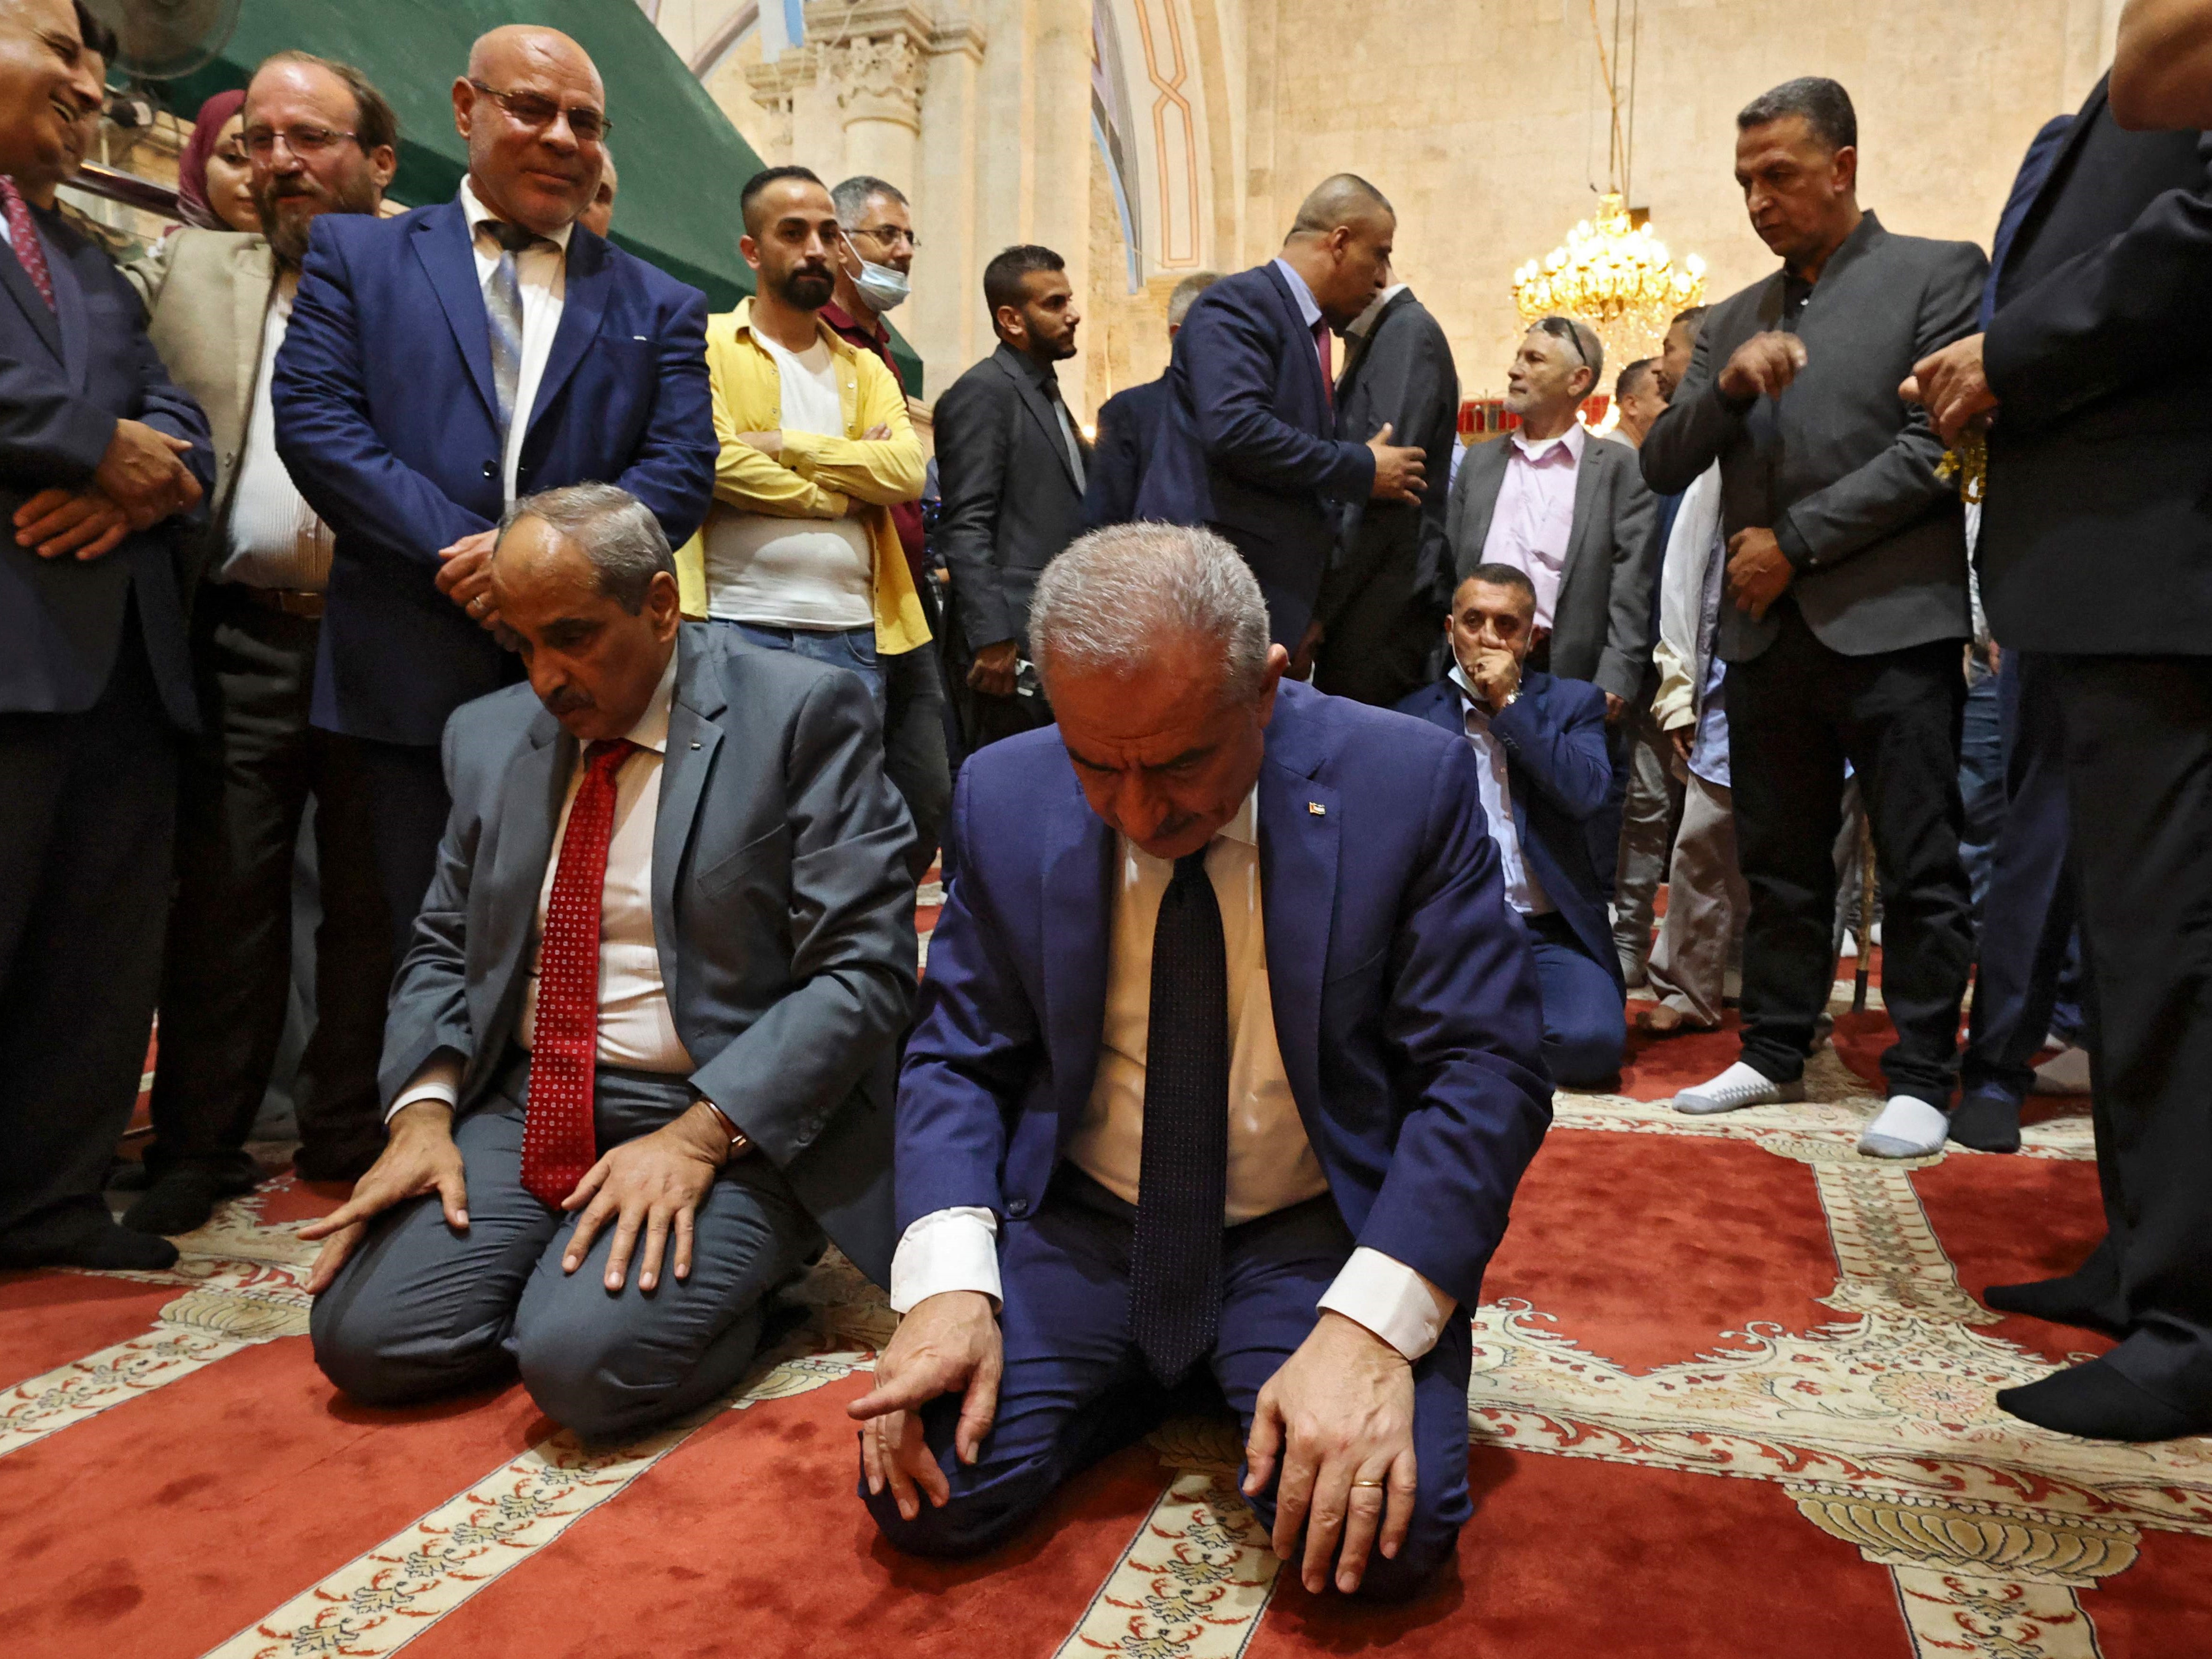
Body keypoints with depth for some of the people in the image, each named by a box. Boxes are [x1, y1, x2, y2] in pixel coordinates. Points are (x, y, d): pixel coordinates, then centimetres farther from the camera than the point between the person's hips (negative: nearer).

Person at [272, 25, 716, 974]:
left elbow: (682, 471, 2)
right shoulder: (357, 254, 11)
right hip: (411, 681, 0)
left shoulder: (659, 309, 13)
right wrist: (464, 551, -13)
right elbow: (313, 418, -1)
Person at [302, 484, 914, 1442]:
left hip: (736, 1122, -5)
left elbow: (863, 967, -14)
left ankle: (720, 1281, 4)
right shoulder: (490, 735, 10)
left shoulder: (802, 714, -9)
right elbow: (444, 948, 16)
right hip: (525, 1105, 6)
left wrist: (699, 1136, -22)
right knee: (363, 1336, -13)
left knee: (585, 1361, -25)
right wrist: (425, 1109, -4)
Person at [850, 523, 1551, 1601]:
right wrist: (951, 1281, -17)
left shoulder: (1410, 784, -13)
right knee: (922, 1495, -18)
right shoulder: (1003, 799, -5)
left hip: (1320, 1234, -1)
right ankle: (1159, 1375, 11)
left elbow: (1486, 1071, -14)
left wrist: (1367, 1324, -26)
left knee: (1383, 1533, -25)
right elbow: (958, 1057, 0)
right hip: (1078, 1228, 2)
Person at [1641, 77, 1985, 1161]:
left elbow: (1937, 447, -8)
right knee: (1778, 867, 11)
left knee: (1919, 868, 0)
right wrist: (1727, 384, -8)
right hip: (1767, 633, 5)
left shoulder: (1937, 275, 2)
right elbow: (1662, 468, 10)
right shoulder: (1733, 320, 16)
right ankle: (1774, 1053, 21)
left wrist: (1795, 541, -9)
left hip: (1890, 623, -5)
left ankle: (1921, 1079, 9)